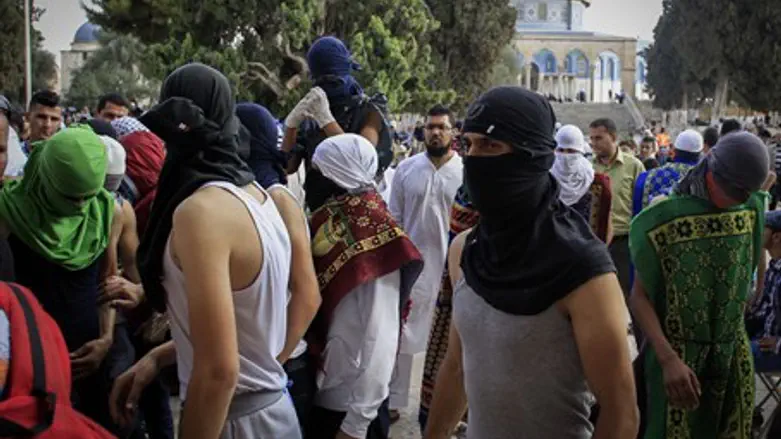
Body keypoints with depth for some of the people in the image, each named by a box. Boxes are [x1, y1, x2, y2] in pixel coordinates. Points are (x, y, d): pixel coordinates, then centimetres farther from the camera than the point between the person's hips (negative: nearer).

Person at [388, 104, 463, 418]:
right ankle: (393, 399, 19)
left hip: (448, 267, -1)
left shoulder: (466, 172, -5)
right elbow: (394, 219, 5)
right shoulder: (406, 169, 1)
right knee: (400, 334, 7)